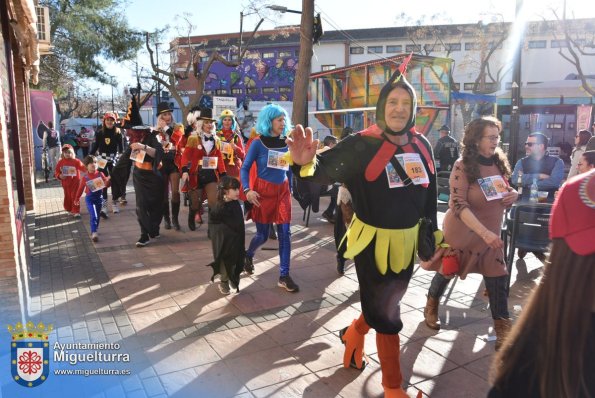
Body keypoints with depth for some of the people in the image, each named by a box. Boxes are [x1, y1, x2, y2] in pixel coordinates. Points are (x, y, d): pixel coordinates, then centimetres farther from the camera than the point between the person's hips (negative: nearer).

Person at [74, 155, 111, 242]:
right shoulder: (85, 177, -6)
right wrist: (77, 199, 11)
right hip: (89, 198, -3)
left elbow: (106, 184, -3)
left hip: (99, 197, 3)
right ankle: (94, 233, -15)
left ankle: (95, 230, 33)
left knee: (97, 216, 15)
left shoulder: (100, 174, -3)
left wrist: (108, 180, -25)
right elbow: (80, 189, 5)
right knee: (93, 216, -15)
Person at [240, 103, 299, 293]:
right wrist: (247, 190, -19)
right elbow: (245, 168, -7)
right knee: (262, 234, 4)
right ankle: (248, 255, 38)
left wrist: (290, 189, 14)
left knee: (285, 233, -1)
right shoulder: (258, 143, -7)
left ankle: (284, 276, 7)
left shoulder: (286, 142, 5)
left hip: (282, 191, 4)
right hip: (263, 191, -3)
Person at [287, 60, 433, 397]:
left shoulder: (422, 145, 2)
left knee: (388, 303, 24)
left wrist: (432, 232, 13)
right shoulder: (362, 144, -16)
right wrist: (307, 163, -50)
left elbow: (429, 194, 11)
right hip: (375, 239, -6)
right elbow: (326, 169, -27)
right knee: (387, 314, 8)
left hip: (408, 239, 6)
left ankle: (354, 333, 54)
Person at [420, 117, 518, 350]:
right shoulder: (463, 166, -20)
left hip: (491, 232, 5)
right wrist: (484, 232, -37)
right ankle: (431, 307, 40)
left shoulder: (500, 162, -1)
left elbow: (504, 192, 14)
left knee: (497, 278, 0)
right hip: (461, 230, -4)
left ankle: (503, 328, 14)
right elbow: (459, 205, -28)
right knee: (446, 270, 13)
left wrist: (513, 195, -11)